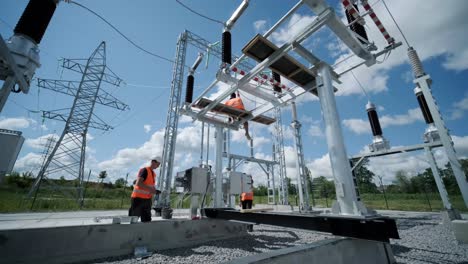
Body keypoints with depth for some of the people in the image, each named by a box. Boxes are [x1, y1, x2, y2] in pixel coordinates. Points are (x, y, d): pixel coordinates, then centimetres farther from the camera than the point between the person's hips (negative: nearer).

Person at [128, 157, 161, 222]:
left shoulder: (154, 173, 12)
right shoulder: (144, 170, -14)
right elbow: (138, 183, -25)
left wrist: (155, 191, 1)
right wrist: (150, 189, -26)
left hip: (147, 199, 8)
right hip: (138, 198, -8)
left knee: (147, 220, 9)